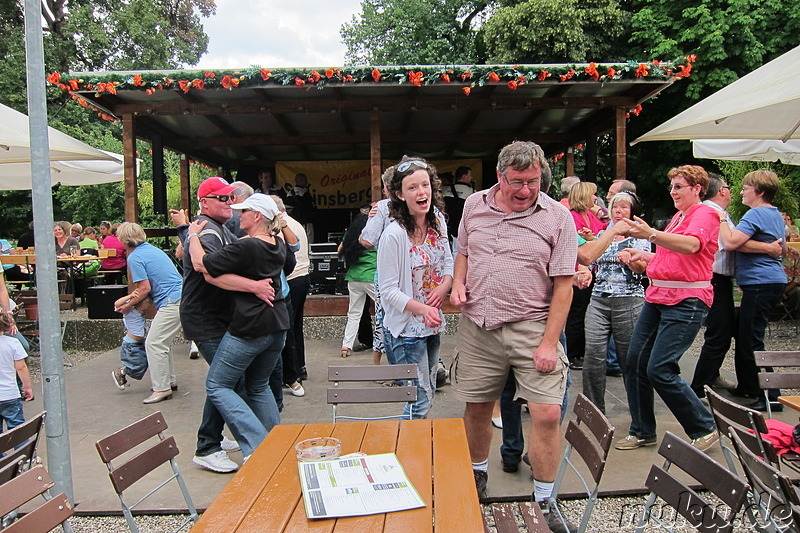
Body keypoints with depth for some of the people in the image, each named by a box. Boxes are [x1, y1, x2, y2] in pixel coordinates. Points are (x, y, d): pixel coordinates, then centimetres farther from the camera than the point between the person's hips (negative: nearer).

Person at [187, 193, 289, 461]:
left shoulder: (245, 247, -18)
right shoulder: (278, 245, 6)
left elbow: (201, 264, -16)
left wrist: (193, 235, -1)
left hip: (249, 328, -8)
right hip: (278, 325, 8)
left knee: (217, 386, 6)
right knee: (259, 386, 23)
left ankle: (257, 446, -3)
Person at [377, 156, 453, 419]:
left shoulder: (438, 223, 1)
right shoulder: (394, 235, -20)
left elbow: (448, 262, 14)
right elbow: (389, 291, -18)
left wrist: (444, 286, -7)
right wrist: (422, 309, -32)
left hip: (433, 325, 8)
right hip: (406, 329, -7)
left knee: (427, 393, 19)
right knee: (420, 400, -2)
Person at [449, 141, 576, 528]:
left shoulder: (558, 217, -6)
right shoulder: (474, 205, 6)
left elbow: (563, 285, -7)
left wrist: (549, 343, -13)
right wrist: (458, 284, 0)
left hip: (531, 327, -3)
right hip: (477, 326, 3)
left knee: (547, 414, -7)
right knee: (476, 408, 12)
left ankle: (544, 503, 15)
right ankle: (477, 476, 38)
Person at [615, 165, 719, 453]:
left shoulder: (705, 214, -5)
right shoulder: (677, 217, 21)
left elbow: (691, 246, -27)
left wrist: (650, 234, -42)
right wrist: (643, 255, 15)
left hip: (686, 301, -9)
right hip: (657, 296, 9)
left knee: (659, 370, -13)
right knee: (635, 362, 4)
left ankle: (704, 429, 9)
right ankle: (642, 431, 18)